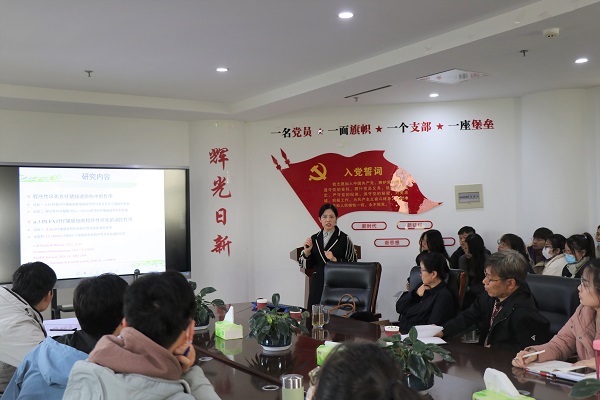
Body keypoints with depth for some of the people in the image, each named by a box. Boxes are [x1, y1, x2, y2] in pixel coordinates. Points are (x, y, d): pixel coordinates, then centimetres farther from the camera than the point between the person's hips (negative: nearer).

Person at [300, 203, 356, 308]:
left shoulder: (344, 239, -2)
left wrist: (335, 260, -15)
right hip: (318, 285, 4)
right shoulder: (314, 239, 9)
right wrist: (307, 252, -4)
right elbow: (308, 266, 12)